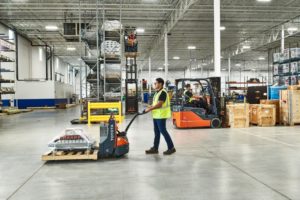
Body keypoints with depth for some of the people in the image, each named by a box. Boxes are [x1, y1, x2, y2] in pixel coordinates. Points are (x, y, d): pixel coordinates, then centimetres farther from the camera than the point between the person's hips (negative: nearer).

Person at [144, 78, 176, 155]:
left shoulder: (163, 92, -16)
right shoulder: (157, 92, 15)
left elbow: (159, 104, -23)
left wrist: (149, 109, -17)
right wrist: (150, 107, 5)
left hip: (161, 116, -10)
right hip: (156, 115, 10)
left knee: (163, 131, -5)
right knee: (157, 132, 12)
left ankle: (171, 148, 4)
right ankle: (155, 148, 19)